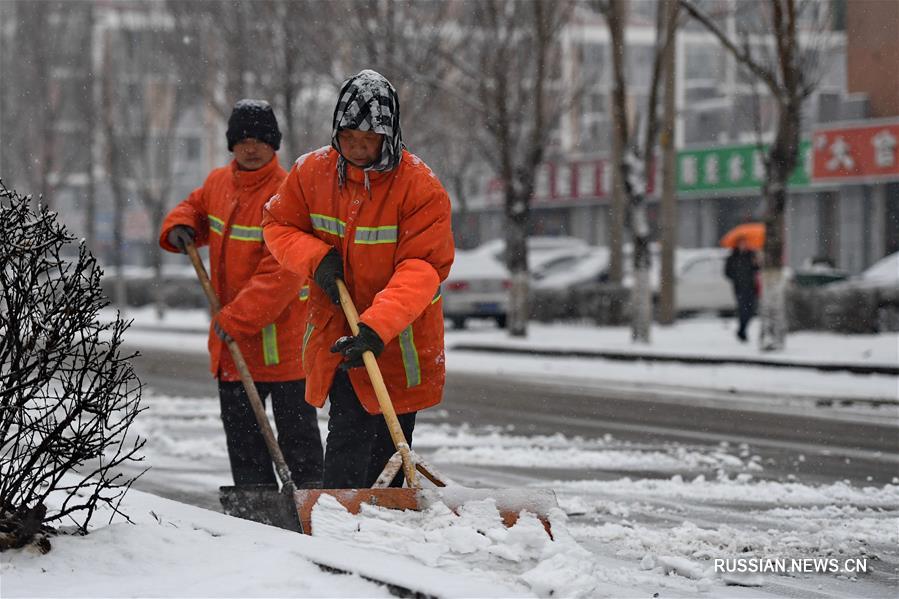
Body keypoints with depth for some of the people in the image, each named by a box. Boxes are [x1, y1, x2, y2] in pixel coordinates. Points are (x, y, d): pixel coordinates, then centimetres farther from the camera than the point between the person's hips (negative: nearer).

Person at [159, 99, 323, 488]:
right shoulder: (218, 183, 6)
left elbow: (282, 272, -24)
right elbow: (196, 207, 30)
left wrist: (239, 317, -26)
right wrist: (180, 226, 6)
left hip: (279, 330, -8)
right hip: (229, 329, 8)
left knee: (295, 425, -2)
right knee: (239, 427, 12)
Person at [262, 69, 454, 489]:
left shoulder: (420, 187, -15)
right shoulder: (312, 172, -3)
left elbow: (423, 266, -21)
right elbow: (278, 224, 9)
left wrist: (377, 327, -33)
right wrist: (315, 257, -12)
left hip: (398, 343, -2)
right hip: (335, 334, 2)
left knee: (386, 453, 7)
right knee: (349, 434, -10)